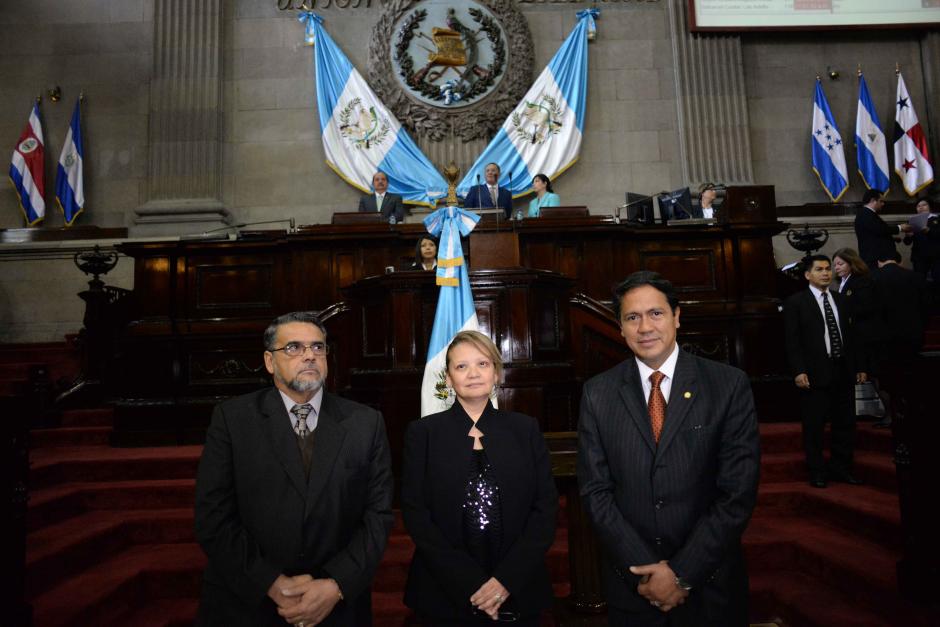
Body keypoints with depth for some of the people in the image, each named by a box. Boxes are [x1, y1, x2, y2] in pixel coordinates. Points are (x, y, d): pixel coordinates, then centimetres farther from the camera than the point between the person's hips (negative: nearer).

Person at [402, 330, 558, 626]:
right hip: (445, 596, -1)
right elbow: (415, 514, -6)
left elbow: (546, 507, -1)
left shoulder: (526, 429, 1)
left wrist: (508, 579, -11)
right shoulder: (422, 432, -3)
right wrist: (470, 584, -13)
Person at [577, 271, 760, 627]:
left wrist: (682, 572, -12)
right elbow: (595, 490, -4)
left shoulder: (730, 385, -9)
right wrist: (645, 570, -11)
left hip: (709, 582, -1)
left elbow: (738, 492, -10)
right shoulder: (598, 393, -5)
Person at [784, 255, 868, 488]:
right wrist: (798, 371, -15)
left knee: (845, 423, 12)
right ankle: (817, 471, 15)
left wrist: (860, 366, 10)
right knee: (814, 426, 3)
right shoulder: (795, 302, -3)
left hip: (844, 372, 5)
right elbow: (792, 341, -7)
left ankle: (841, 468, 26)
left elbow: (850, 335, 15)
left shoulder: (840, 299, 14)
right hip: (815, 373, -5)